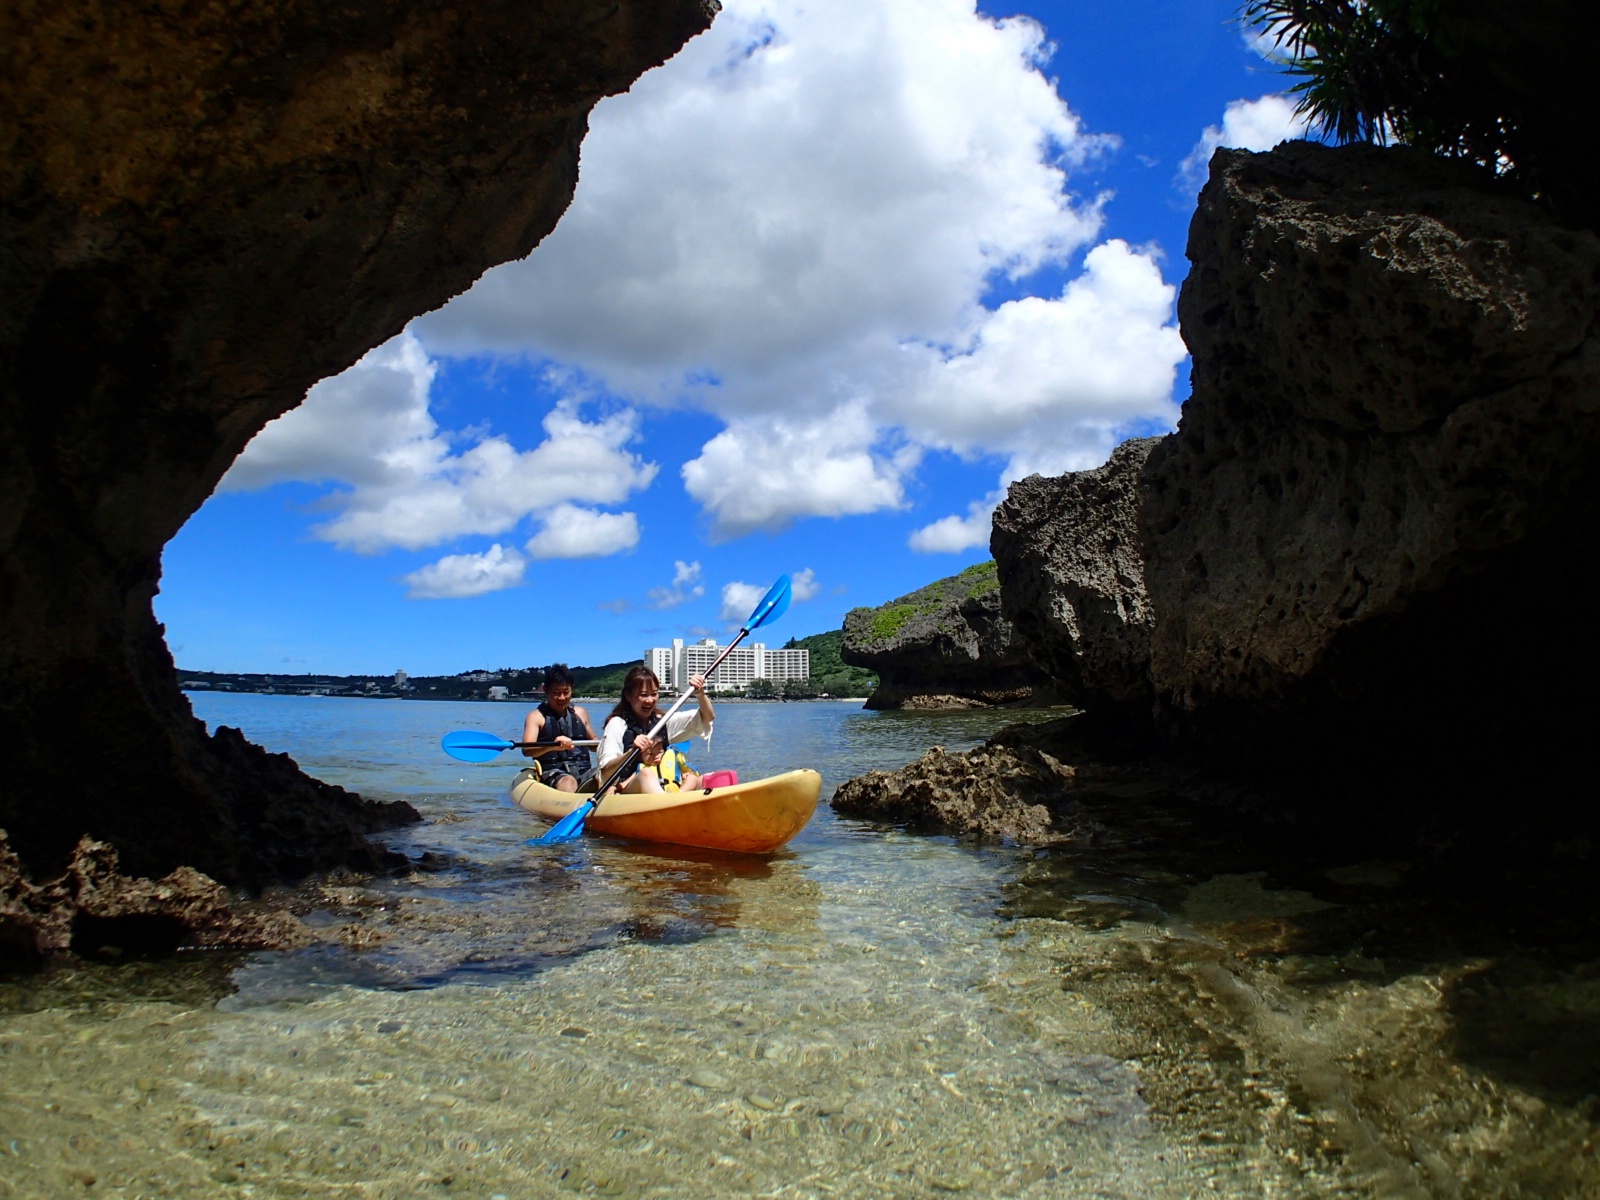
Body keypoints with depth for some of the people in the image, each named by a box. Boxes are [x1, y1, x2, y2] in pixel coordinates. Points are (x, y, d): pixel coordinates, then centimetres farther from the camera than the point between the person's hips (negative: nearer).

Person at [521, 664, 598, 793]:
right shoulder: (536, 716, 5)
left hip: (584, 772, 4)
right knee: (568, 782, -38)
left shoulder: (580, 712, 20)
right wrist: (552, 746, -30)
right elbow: (526, 749, -11)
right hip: (552, 773, -4)